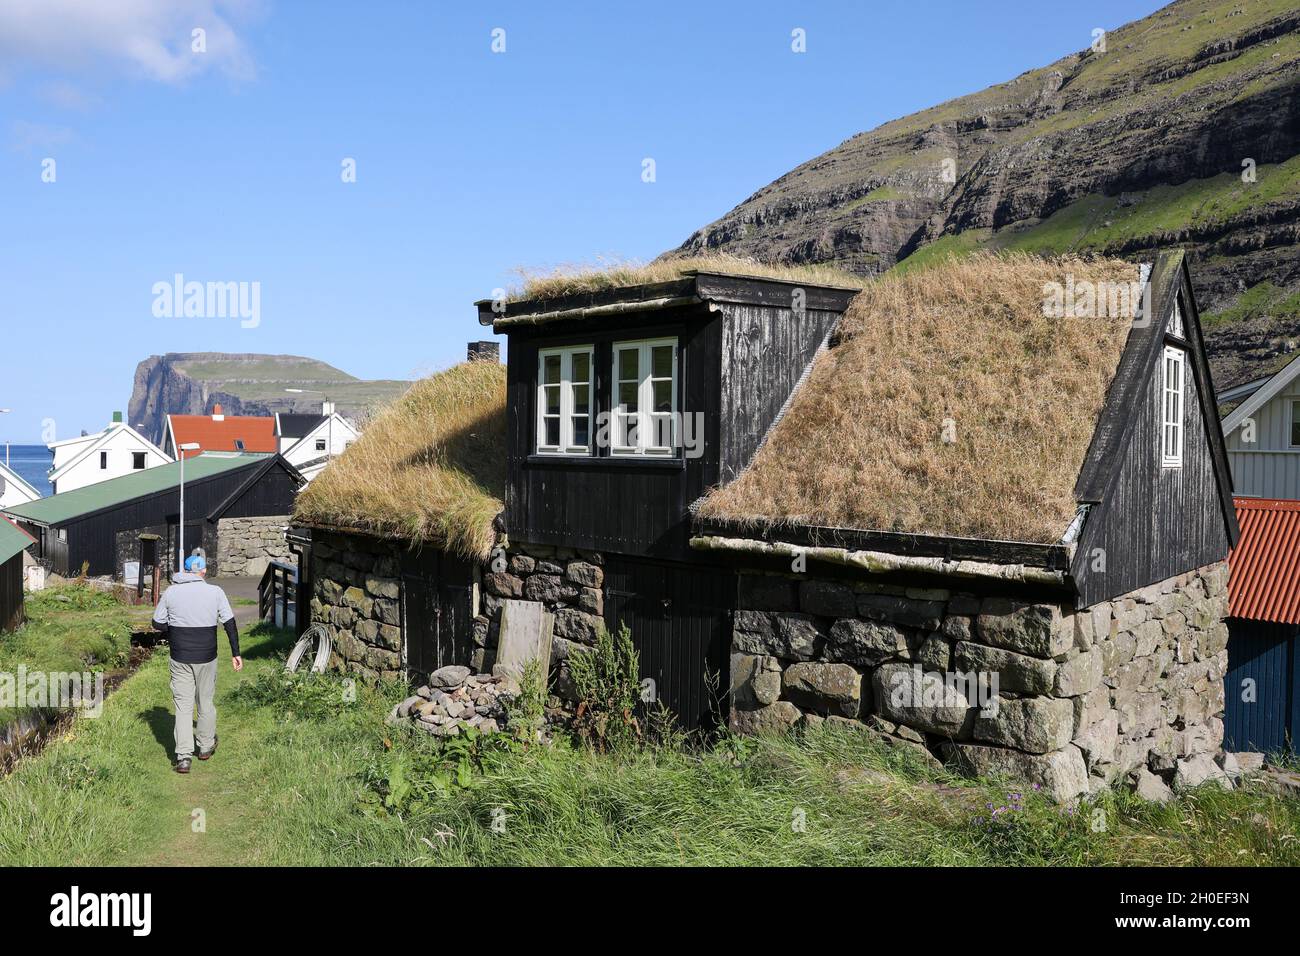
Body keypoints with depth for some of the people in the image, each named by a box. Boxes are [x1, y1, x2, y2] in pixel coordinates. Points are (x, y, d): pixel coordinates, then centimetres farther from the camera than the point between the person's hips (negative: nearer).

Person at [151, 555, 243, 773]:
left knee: (183, 705, 4)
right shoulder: (215, 592, -4)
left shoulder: (171, 592, 0)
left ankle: (183, 757, -2)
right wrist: (235, 653, 2)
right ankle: (206, 747, 29)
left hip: (180, 658, 0)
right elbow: (230, 623, -3)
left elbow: (158, 623, 5)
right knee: (205, 702, 15)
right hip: (206, 657, 0)